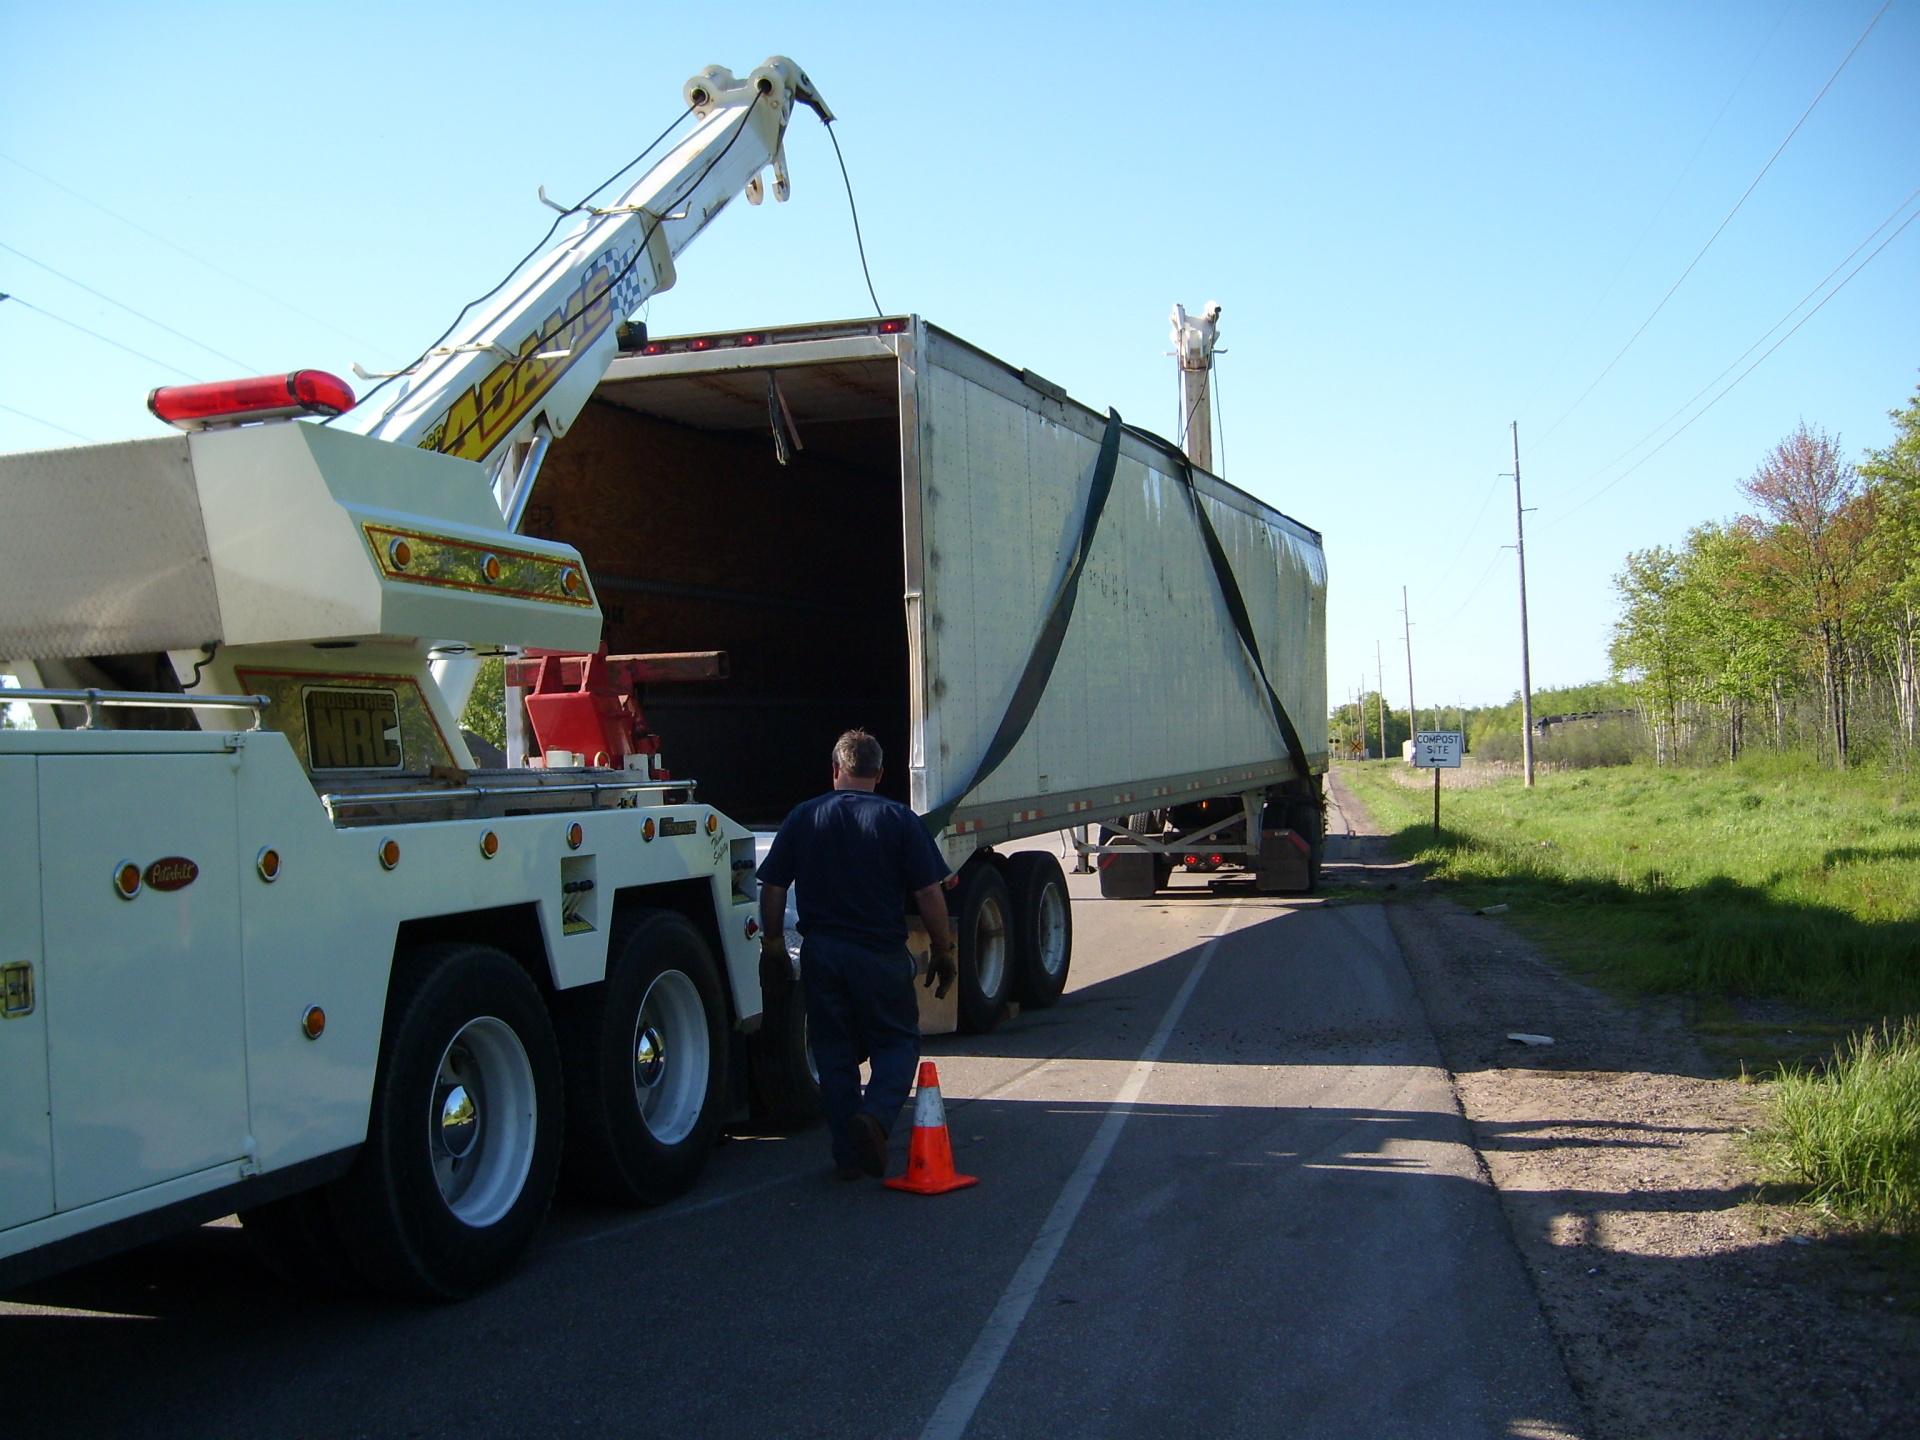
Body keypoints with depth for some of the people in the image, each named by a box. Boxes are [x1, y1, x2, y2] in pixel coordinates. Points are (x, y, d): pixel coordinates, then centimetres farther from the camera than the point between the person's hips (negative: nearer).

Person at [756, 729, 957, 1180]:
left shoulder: (803, 818, 3)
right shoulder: (899, 819, -4)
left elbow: (772, 890, 3)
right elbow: (929, 893, -8)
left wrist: (773, 948, 12)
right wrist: (942, 951, 2)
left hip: (821, 952, 2)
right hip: (881, 953, -2)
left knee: (834, 1053, 12)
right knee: (897, 1041, 11)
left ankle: (848, 1156, 14)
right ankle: (876, 1113, -15)